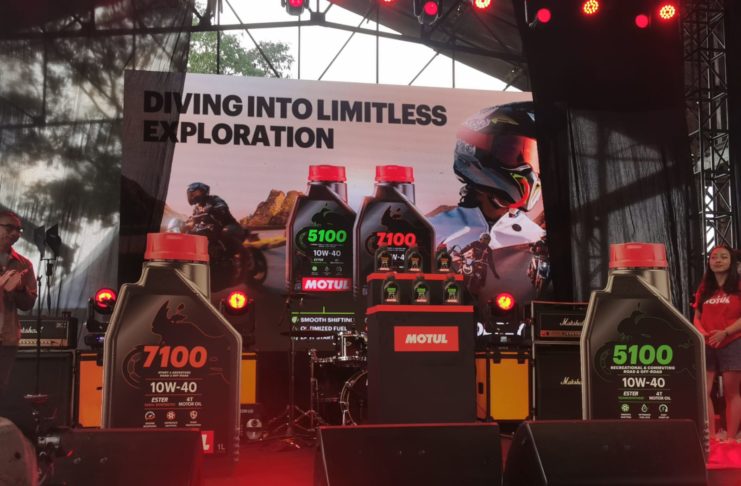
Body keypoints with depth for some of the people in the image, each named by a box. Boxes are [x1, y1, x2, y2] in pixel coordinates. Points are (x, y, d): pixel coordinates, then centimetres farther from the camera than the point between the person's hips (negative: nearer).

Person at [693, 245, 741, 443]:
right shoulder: (704, 288, 14)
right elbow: (697, 317, 12)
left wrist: (725, 332, -19)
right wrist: (701, 332, -8)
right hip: (706, 346, 4)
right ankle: (711, 437, -3)